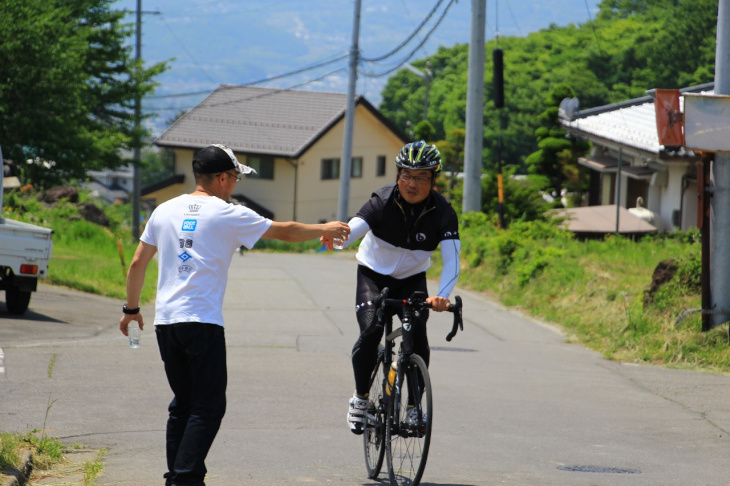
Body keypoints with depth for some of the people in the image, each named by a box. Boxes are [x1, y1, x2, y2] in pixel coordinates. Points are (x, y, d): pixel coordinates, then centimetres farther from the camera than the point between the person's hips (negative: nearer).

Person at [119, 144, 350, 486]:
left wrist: (131, 309, 28)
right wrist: (324, 230, 24)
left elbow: (137, 263, 16)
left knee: (183, 404, 15)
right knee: (208, 407, -4)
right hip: (203, 322, -6)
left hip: (165, 322, 6)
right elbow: (285, 232, 7)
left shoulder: (165, 211, 13)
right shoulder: (227, 215, -2)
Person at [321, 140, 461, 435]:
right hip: (374, 274, -1)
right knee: (370, 333, -22)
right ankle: (361, 396, -1)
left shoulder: (442, 212, -20)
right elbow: (353, 229, -37)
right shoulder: (382, 202, -22)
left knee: (417, 334, -20)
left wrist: (443, 295, -49)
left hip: (412, 279, 1)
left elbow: (451, 260, -30)